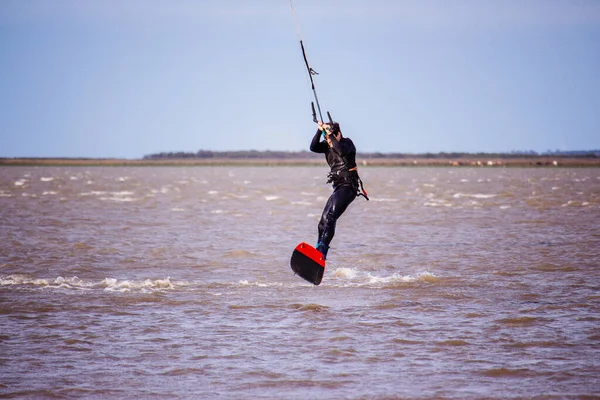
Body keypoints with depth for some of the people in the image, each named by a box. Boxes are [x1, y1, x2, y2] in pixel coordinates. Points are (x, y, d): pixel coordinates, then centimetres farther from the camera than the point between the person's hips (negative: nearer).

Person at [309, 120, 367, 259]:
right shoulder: (327, 145, 12)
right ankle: (319, 251, 11)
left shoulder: (347, 142, -6)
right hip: (338, 188, 9)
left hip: (348, 186, -9)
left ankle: (321, 252, -34)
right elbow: (313, 147, -5)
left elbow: (342, 151, -28)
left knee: (331, 217, -24)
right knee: (323, 222, 5)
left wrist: (330, 133, -25)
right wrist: (319, 131, -15)